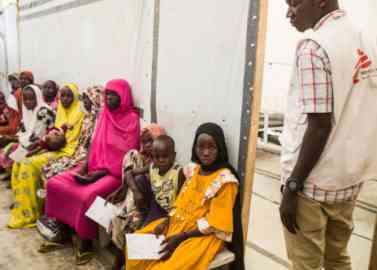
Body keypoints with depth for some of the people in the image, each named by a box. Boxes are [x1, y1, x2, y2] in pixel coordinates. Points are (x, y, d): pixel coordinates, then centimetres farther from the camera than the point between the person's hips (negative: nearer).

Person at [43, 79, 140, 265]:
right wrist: (85, 165, -4)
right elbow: (95, 143, 12)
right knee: (55, 183, -5)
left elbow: (127, 155, -15)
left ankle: (85, 241, -8)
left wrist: (99, 173, -18)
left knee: (88, 195, -31)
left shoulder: (132, 119, -11)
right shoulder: (104, 114, 10)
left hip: (115, 171, -7)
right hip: (94, 166, 7)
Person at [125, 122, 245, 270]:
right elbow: (181, 203, 10)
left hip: (205, 235, -7)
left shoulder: (225, 181, -18)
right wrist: (165, 221, -6)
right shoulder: (193, 170, 3)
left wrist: (181, 237, -20)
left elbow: (215, 223, -18)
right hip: (179, 224, 7)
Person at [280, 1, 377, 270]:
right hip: (350, 178, 8)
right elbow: (354, 116, 12)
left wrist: (292, 185, -14)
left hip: (314, 182, -8)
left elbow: (319, 127, -20)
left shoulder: (313, 46, -16)